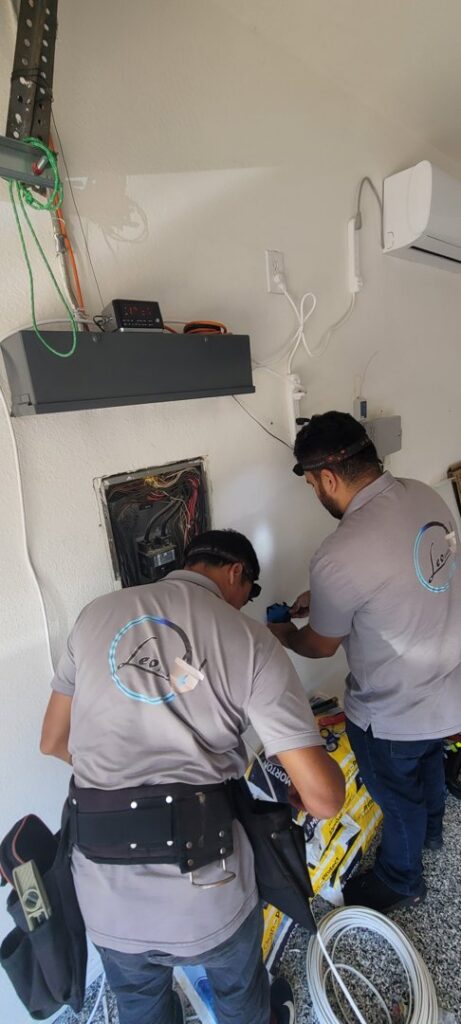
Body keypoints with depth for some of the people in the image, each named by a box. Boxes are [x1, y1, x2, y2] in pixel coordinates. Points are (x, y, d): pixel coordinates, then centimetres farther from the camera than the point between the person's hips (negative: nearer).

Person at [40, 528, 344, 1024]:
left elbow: (54, 741, 9)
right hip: (205, 893, -2)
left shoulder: (97, 613, -1)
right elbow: (323, 798, -13)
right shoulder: (252, 642, -11)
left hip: (105, 896, 3)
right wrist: (325, 760, 10)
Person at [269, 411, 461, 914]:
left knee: (397, 797, 23)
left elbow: (319, 646, -16)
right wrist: (321, 598, 5)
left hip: (395, 714, -7)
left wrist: (285, 633, 5)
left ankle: (400, 880, 53)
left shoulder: (339, 556, -35)